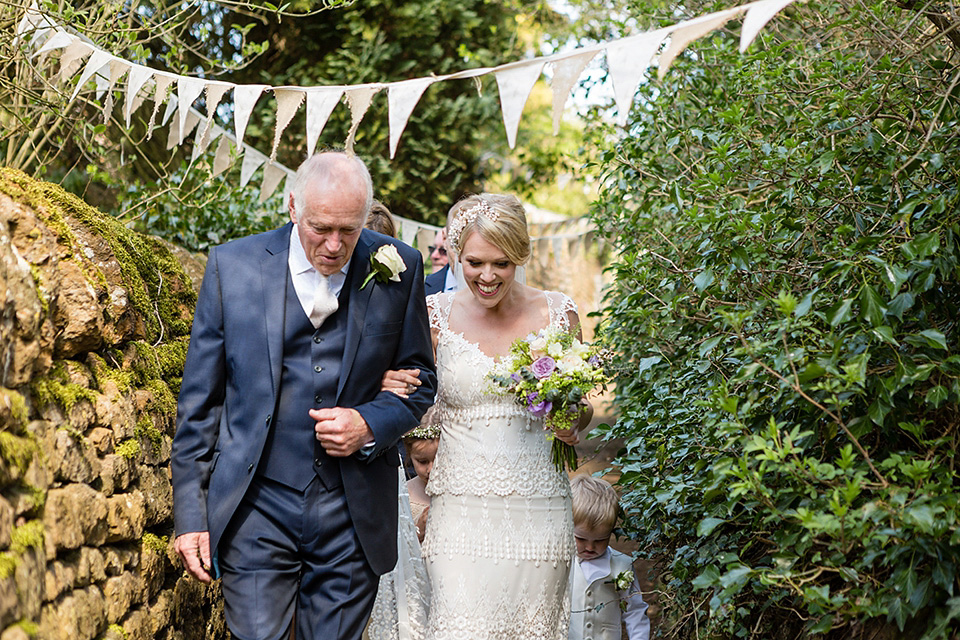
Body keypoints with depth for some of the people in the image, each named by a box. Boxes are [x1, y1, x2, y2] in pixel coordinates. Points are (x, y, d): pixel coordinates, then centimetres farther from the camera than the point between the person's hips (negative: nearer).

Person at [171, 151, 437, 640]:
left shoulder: (397, 269, 0)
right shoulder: (232, 265, -2)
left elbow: (418, 380, 10)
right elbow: (200, 398, 2)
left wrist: (370, 425, -11)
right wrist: (190, 513, 0)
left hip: (353, 514, 1)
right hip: (256, 508, -1)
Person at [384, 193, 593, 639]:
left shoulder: (556, 313, 3)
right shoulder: (436, 315, 1)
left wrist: (573, 425, -9)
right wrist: (391, 388, -13)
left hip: (538, 512, 1)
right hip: (461, 509, -1)